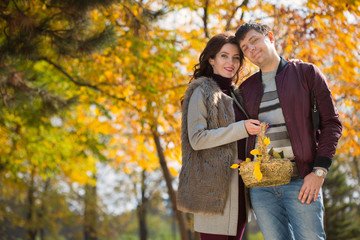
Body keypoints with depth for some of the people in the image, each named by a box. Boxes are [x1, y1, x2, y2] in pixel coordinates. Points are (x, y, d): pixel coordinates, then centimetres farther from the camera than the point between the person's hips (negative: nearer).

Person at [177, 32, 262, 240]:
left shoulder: (235, 94, 20)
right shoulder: (202, 92, -2)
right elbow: (196, 139, -14)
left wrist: (257, 131, 8)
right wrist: (240, 129, -17)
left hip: (238, 182, 8)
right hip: (214, 185, -7)